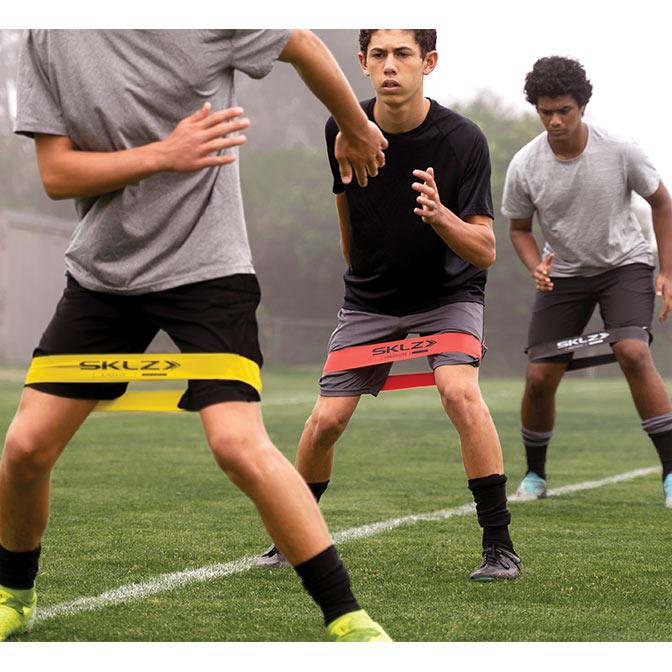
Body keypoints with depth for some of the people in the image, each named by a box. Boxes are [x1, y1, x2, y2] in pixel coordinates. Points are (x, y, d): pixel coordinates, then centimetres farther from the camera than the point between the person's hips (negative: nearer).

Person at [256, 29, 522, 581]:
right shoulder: (344, 131, -11)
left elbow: (485, 251, -22)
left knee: (459, 390, -28)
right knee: (326, 418, -7)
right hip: (369, 299, 3)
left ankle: (499, 545, -19)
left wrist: (439, 215, -41)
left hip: (448, 292, -3)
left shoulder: (462, 139, -21)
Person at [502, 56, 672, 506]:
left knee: (633, 352, -26)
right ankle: (535, 474, 20)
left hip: (625, 263, -2)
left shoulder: (620, 150, -16)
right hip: (564, 274, 2)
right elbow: (519, 228, 5)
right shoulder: (524, 167, -12)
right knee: (539, 377, -5)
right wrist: (536, 268, -16)